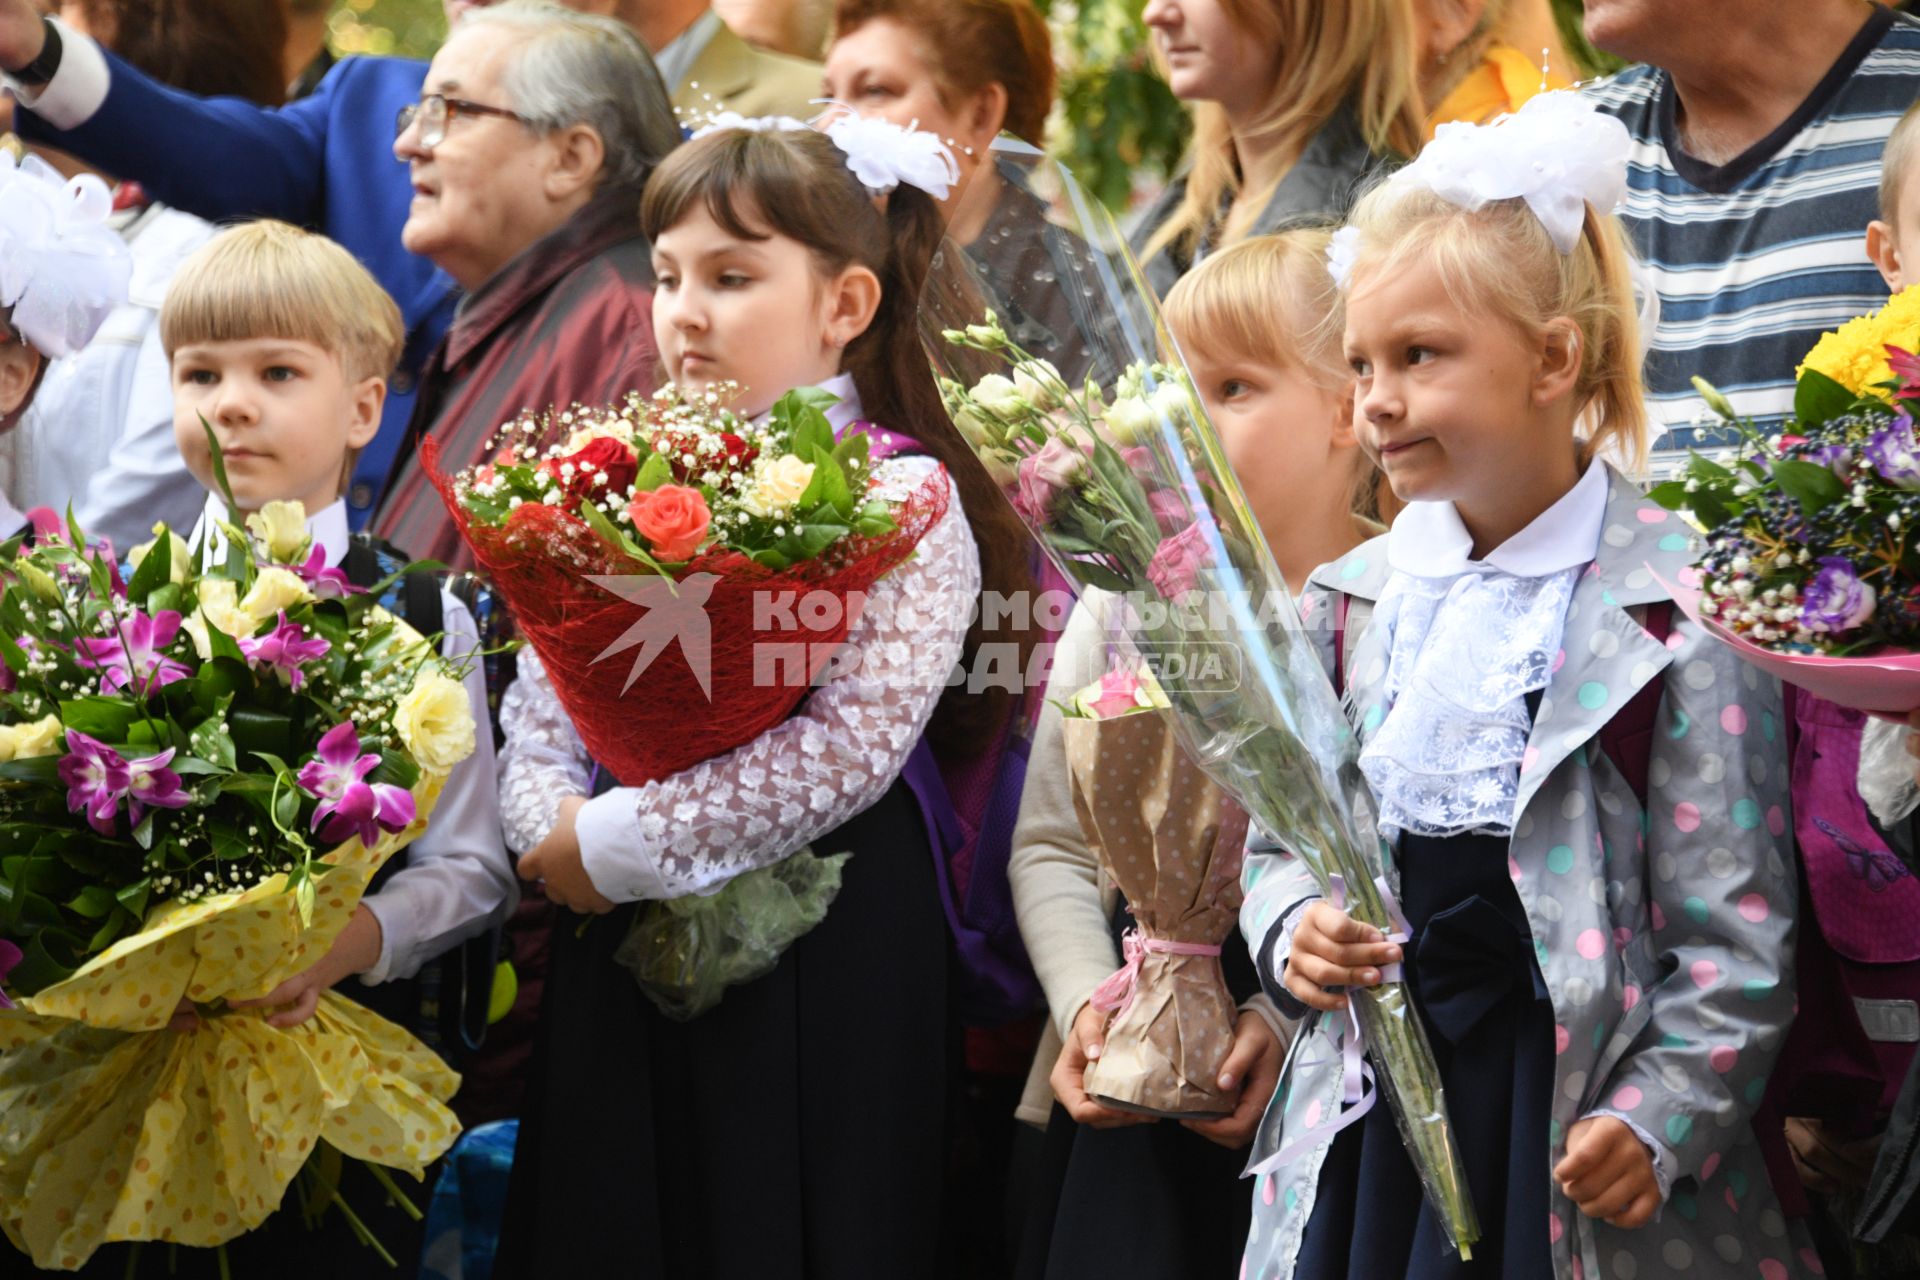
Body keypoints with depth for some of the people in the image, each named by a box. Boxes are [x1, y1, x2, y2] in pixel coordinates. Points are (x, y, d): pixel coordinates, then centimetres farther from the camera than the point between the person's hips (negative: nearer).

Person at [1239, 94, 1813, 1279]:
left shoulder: (1674, 605, -8)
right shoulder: (1354, 599, 9)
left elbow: (1739, 926, -10)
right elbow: (1281, 839, 17)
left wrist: (1660, 1122, -16)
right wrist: (1293, 932, -4)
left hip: (1575, 1119, -4)